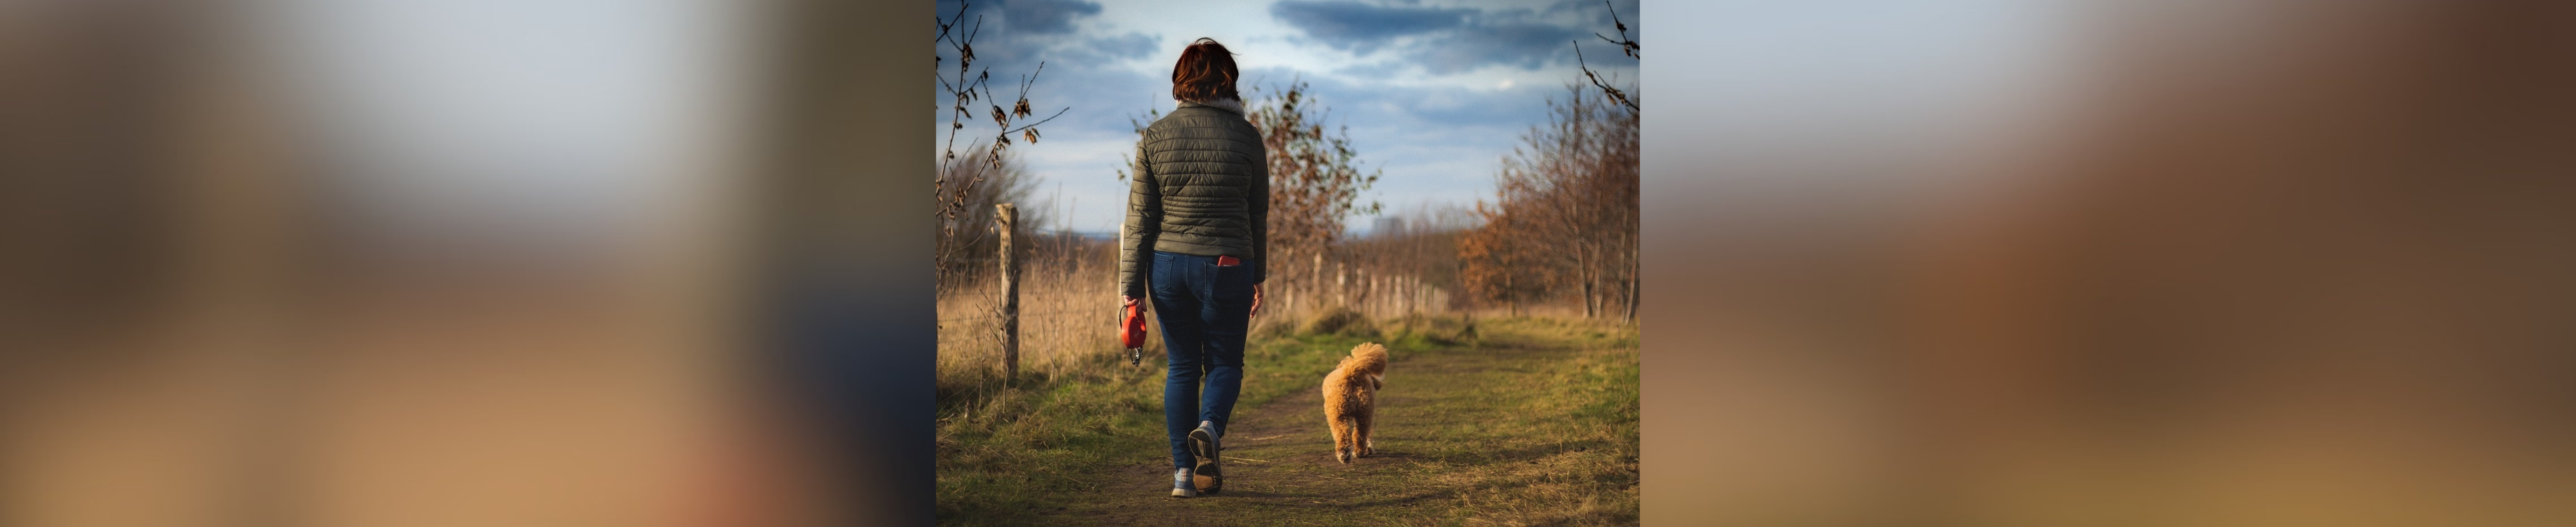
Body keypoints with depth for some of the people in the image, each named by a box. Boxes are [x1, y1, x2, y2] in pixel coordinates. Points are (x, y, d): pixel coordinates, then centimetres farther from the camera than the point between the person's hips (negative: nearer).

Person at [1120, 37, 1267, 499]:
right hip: (1227, 268, -2)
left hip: (1168, 265, 2)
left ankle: (1184, 470, 9)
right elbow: (1258, 216, 4)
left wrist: (1130, 287, 2)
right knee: (1225, 363, 13)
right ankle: (1209, 428, -17)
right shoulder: (1247, 137, -3)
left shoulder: (1156, 136, -1)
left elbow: (1140, 218, -1)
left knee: (1182, 366, 13)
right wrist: (1258, 278, 14)